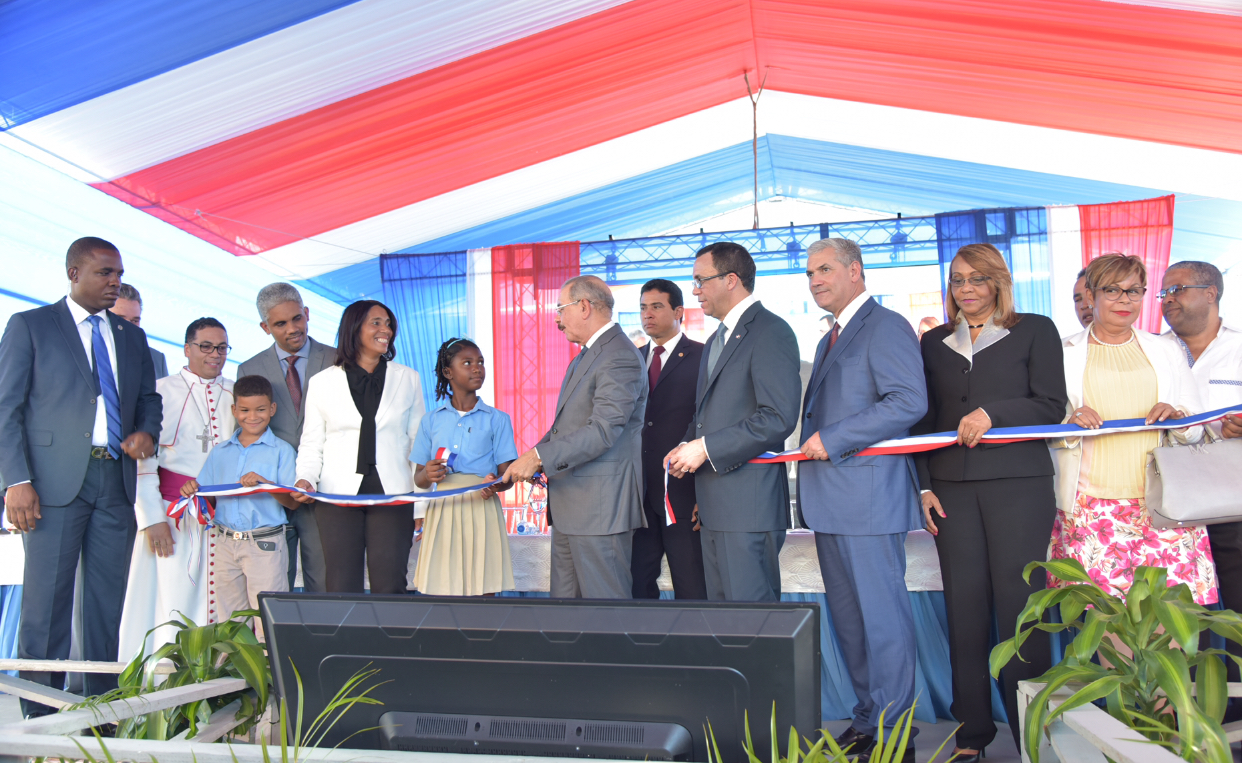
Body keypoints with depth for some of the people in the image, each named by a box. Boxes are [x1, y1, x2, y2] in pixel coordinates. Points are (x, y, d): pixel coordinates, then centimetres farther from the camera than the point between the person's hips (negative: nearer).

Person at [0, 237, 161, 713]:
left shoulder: (132, 338, 18)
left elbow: (149, 397, 24)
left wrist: (146, 431, 0)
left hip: (116, 482, 4)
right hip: (56, 482, -4)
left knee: (108, 604, 6)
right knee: (47, 604, -2)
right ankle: (41, 721, 6)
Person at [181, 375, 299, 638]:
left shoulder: (282, 451, 1)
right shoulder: (220, 452, 15)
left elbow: (292, 503, -6)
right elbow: (209, 501, 14)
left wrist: (265, 484, -21)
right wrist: (193, 492, -6)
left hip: (266, 543, -4)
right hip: (225, 543, 5)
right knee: (229, 621, 10)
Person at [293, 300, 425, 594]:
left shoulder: (408, 378, 12)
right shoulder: (322, 382, 10)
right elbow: (311, 444, 11)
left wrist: (422, 506, 5)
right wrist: (305, 479, -10)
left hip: (393, 493, 0)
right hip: (338, 494, 0)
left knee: (390, 588, -4)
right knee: (341, 590, -2)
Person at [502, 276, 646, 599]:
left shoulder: (620, 358, -16)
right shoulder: (585, 355, 18)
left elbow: (603, 431, -24)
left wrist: (539, 457, -22)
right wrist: (530, 460, 11)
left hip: (600, 507, -10)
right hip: (570, 506, 10)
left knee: (605, 598, -3)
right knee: (565, 597, 14)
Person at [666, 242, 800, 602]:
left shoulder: (770, 332, -10)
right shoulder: (717, 340, 21)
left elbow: (778, 418, -20)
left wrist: (705, 448, -17)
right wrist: (688, 446, 7)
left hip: (749, 501, -9)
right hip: (714, 505, 10)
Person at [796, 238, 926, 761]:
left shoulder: (886, 327, -8)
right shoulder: (829, 340, 23)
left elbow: (910, 402, -21)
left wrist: (831, 440, -19)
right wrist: (813, 447, 11)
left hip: (869, 496, -10)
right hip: (832, 502, 10)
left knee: (882, 614, -3)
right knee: (847, 615, 14)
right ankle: (867, 719, 25)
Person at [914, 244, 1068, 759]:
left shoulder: (1035, 331, 7)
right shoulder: (935, 343, 16)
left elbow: (1052, 406, 0)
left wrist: (993, 412, -15)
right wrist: (924, 485, 7)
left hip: (1018, 484, -3)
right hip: (953, 489, 3)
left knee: (1019, 605, -4)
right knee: (965, 608, 3)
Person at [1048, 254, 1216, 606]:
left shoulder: (1166, 352, 16)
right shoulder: (1065, 353, 9)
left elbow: (1196, 433, 17)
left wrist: (1178, 419, -5)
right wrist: (1069, 425, -13)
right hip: (1089, 508, -2)